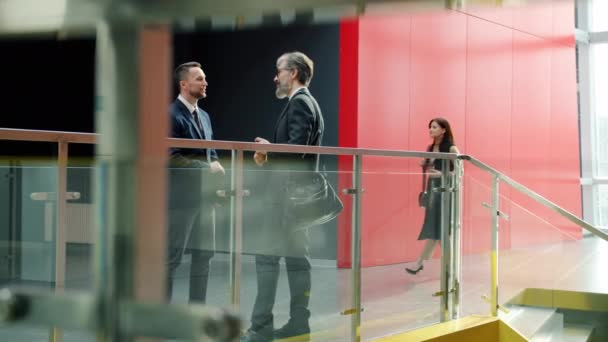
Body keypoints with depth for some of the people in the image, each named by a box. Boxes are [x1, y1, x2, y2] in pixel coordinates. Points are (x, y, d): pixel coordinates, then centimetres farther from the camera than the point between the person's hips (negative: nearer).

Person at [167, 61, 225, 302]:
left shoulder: (204, 116, 17)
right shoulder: (172, 115, -10)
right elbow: (172, 158, -17)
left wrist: (215, 164, 1)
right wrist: (207, 168, -16)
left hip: (204, 196, 8)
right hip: (181, 197, -8)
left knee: (203, 255, 11)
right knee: (172, 257, -3)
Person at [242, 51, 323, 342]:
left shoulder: (299, 103, -11)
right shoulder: (307, 103, 19)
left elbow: (296, 148, -22)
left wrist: (268, 150, -7)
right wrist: (270, 154, 5)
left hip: (288, 190, -10)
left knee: (267, 255, -8)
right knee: (295, 256, 9)